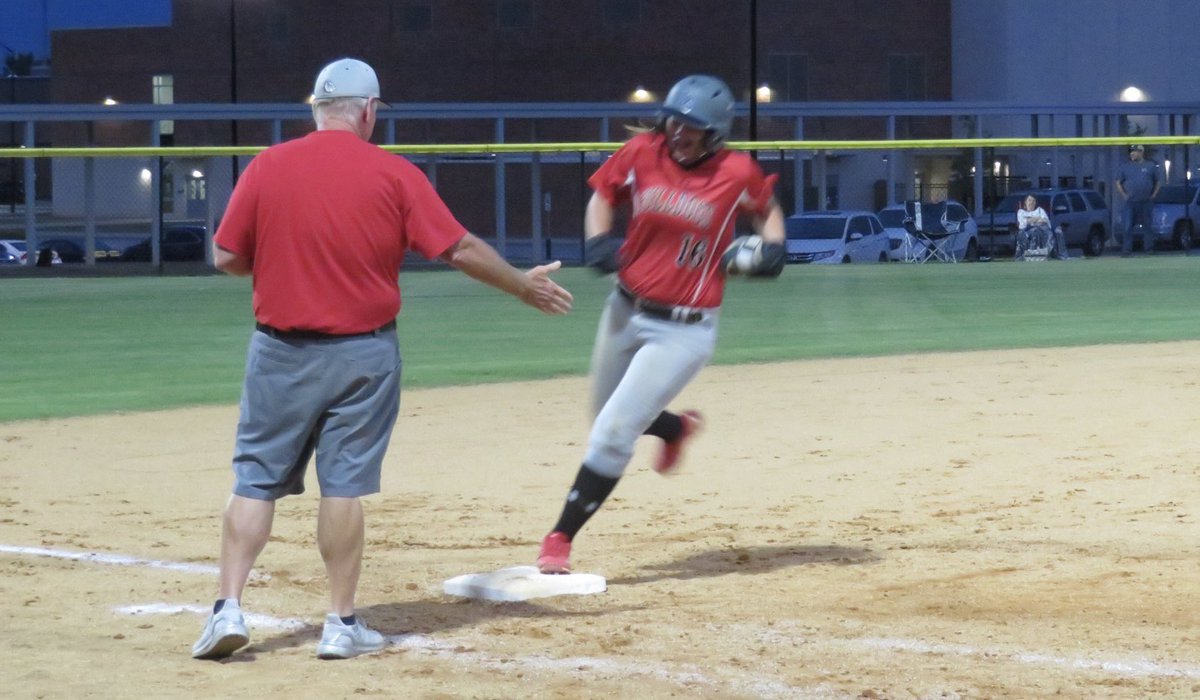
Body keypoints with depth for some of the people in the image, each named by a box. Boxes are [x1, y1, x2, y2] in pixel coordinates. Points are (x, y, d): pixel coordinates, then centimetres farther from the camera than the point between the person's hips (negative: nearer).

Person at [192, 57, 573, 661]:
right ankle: (342, 624, 8)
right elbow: (460, 250, -4)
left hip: (280, 352, 1)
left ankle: (228, 607, -2)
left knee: (256, 480, 7)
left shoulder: (267, 167, -2)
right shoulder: (394, 174, -5)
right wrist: (524, 286, 10)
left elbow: (226, 257, 0)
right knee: (344, 485, 5)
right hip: (362, 355, -1)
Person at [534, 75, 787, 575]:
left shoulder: (737, 173, -10)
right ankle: (677, 427, 53)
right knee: (609, 418, 21)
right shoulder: (641, 154, -5)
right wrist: (597, 243, -7)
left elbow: (767, 210, 11)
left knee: (613, 433, -11)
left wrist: (770, 250, -8)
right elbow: (603, 194, 11)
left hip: (683, 331, -5)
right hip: (625, 313, 5)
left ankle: (560, 539, -3)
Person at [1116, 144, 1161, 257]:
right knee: (1128, 227, -6)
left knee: (1147, 226, 4)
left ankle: (1149, 248, 10)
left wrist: (1153, 195, 3)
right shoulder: (1125, 167, 8)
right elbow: (1118, 183, 12)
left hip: (1146, 203, 0)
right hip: (1130, 203, 0)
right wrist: (1124, 195, 1)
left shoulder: (1151, 166, 7)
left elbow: (1157, 182, 14)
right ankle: (1126, 250, -5)